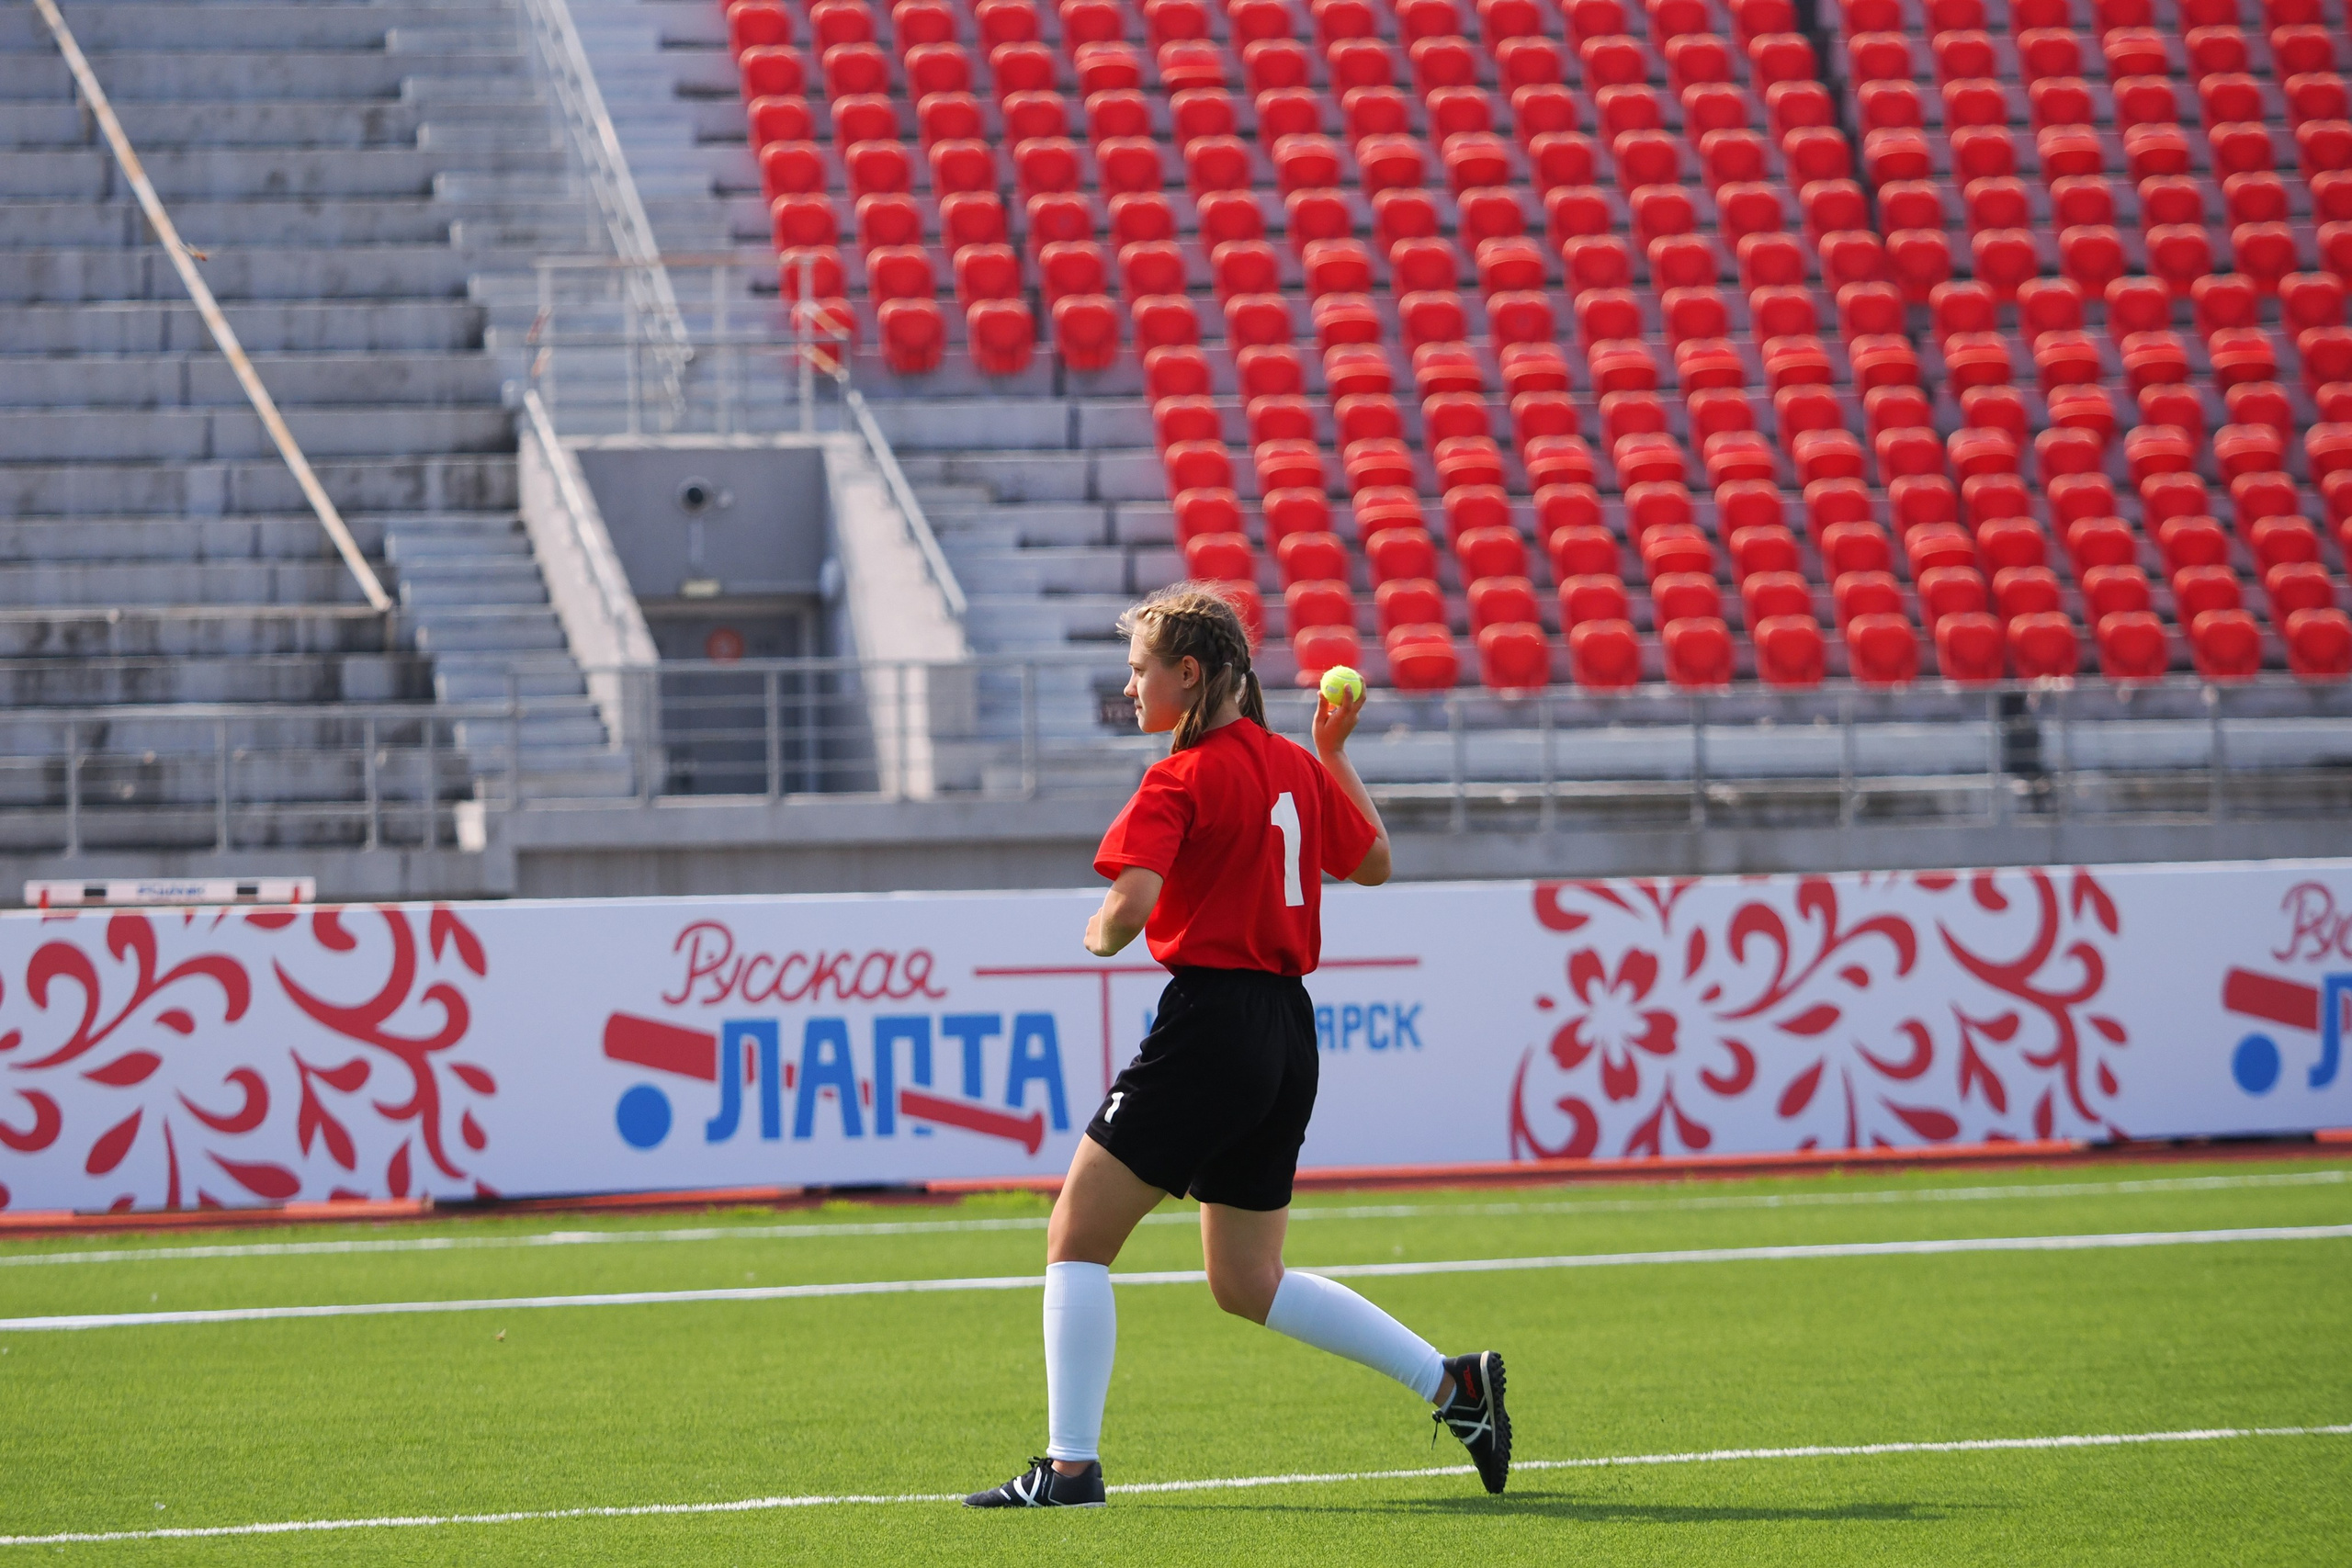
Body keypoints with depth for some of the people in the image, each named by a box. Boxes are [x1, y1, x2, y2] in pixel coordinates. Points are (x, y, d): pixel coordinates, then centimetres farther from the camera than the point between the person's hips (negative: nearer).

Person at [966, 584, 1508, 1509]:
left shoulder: (1180, 781, -12)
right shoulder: (1297, 767, 11)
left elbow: (1129, 908, -23)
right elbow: (1373, 862, 25)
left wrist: (1099, 936, -1)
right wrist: (1336, 752, 31)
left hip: (1209, 1021, -8)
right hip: (1287, 1030, 8)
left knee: (1078, 1237, 0)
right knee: (1245, 1283, 17)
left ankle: (1070, 1466, -5)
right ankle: (1451, 1381, 12)